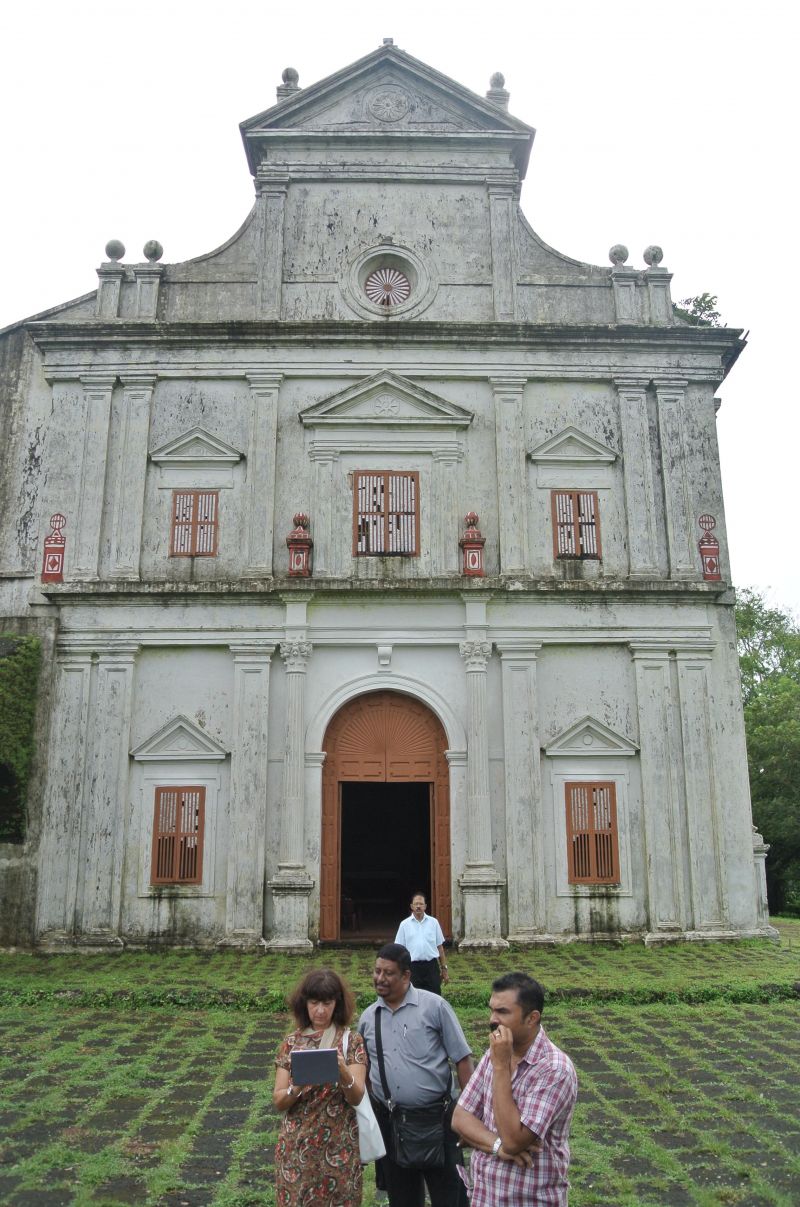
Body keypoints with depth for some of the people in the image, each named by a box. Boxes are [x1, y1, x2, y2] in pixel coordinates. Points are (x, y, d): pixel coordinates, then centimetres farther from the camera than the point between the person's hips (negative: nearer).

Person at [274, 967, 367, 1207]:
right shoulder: (291, 1043, -1)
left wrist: (343, 1073, -32)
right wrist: (297, 1087, -23)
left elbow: (356, 1097, -13)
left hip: (338, 1147, -1)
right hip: (296, 1147, 2)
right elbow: (278, 1101, -3)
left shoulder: (351, 1041, -6)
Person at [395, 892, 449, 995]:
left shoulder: (433, 922, 4)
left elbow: (440, 947, 8)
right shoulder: (404, 924, 1)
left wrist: (444, 968, 6)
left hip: (431, 965, 1)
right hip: (413, 967, -1)